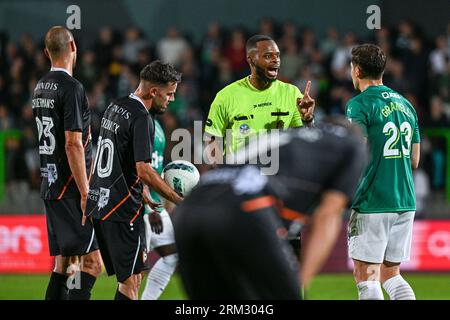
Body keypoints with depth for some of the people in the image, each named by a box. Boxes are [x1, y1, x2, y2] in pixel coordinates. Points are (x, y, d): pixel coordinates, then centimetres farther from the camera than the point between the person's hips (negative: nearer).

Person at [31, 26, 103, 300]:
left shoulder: (40, 88, 13)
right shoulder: (71, 88, -13)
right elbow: (73, 144, -19)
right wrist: (85, 193, -17)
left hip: (50, 185, 9)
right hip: (70, 190, -9)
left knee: (64, 263, 12)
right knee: (92, 263, -9)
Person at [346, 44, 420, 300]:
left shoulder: (360, 104, -8)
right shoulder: (405, 105, 13)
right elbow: (414, 161, 16)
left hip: (372, 204, -7)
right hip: (406, 202, 7)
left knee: (366, 276, -2)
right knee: (391, 274, 14)